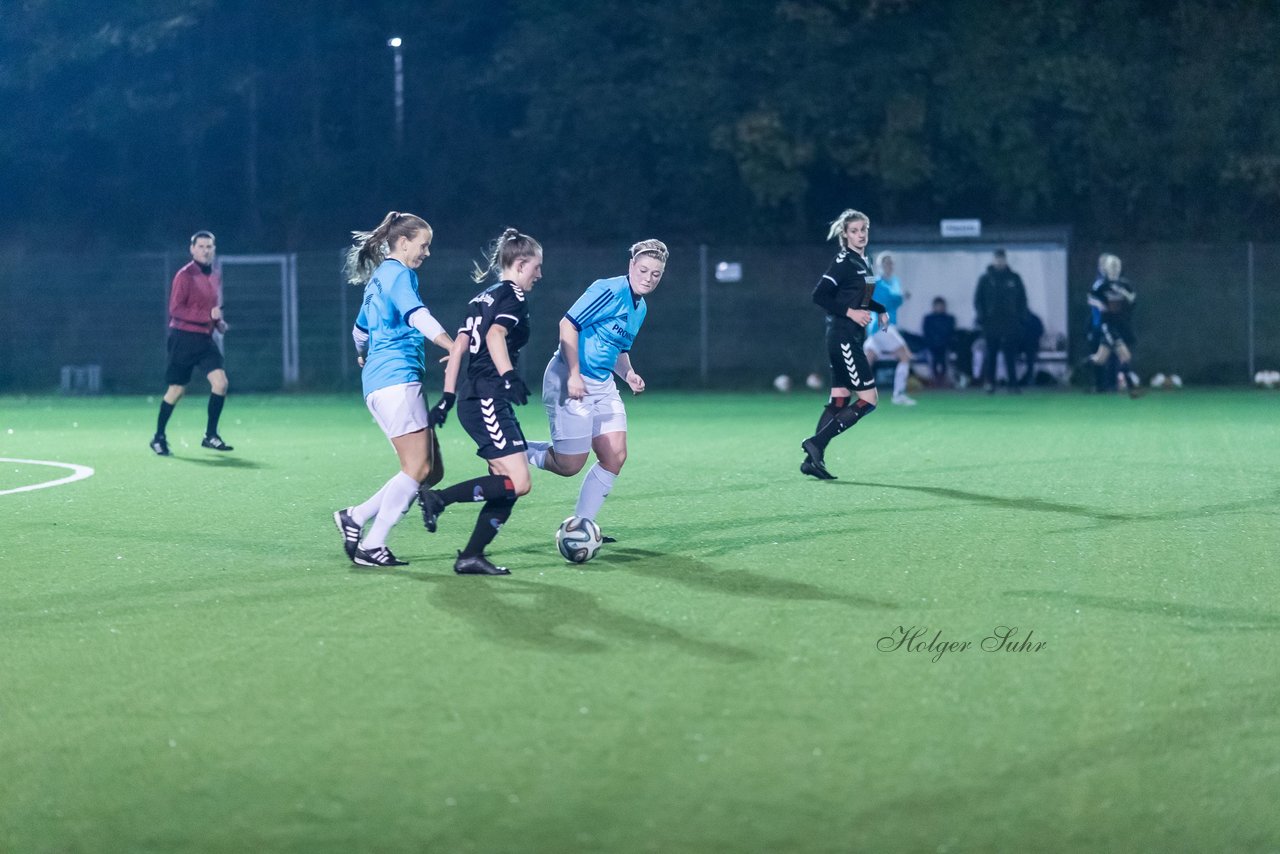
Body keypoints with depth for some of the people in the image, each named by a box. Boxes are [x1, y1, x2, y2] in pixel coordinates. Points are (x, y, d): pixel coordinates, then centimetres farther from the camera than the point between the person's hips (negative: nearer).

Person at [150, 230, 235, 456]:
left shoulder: (216, 276, 11)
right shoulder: (185, 276, -12)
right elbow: (175, 309, -18)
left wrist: (219, 322, 6)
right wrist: (207, 315, -25)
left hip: (206, 338, 6)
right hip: (183, 338, -6)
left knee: (220, 382, -11)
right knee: (176, 389, 2)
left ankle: (210, 436, 0)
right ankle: (159, 437, 19)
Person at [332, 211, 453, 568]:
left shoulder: (378, 277, 24)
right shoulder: (399, 273, -4)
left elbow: (360, 331, 38)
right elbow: (418, 317, -22)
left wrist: (365, 357, 58)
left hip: (378, 382, 10)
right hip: (397, 378, -10)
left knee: (431, 470, 5)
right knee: (418, 468, -13)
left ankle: (355, 518, 4)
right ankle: (371, 547, -13)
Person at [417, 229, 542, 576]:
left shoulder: (484, 297, 20)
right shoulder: (513, 296, -5)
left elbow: (459, 345, 16)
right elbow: (495, 335, -23)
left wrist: (448, 396, 15)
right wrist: (510, 376, -32)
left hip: (473, 401, 10)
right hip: (488, 401, -10)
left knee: (506, 486, 7)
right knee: (518, 483, -12)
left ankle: (471, 557, 3)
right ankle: (438, 498, -9)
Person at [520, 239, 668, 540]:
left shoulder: (640, 308, 13)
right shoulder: (609, 290, -15)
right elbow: (568, 324, -19)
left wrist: (627, 374, 5)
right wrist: (574, 375, -23)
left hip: (602, 385, 9)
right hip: (570, 381, -9)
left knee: (615, 456, 0)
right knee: (570, 465, -8)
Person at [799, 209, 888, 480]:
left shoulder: (863, 262, 13)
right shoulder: (844, 261, -13)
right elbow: (819, 295, -19)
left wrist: (880, 310, 14)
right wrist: (850, 312, -22)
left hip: (852, 339, 9)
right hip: (843, 336, -9)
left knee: (840, 399, 7)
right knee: (868, 399, -9)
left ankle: (813, 459, 7)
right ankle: (816, 443, -9)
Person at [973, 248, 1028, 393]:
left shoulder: (1014, 278, 10)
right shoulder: (985, 279, 6)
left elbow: (1023, 299, 13)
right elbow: (978, 299, 7)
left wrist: (1020, 316, 3)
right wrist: (982, 316, -3)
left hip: (1011, 323, 1)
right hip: (990, 324, -1)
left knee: (1011, 354, -3)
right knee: (990, 353, -1)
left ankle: (1013, 383, -3)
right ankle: (989, 382, 3)